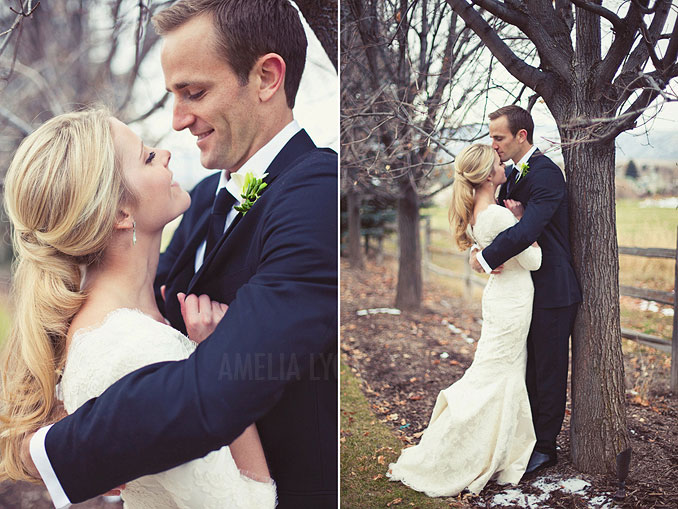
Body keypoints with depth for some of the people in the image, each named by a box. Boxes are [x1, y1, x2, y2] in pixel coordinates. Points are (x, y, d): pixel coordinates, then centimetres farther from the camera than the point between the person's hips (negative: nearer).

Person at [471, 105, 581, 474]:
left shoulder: (545, 173, -19)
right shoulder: (513, 174, 12)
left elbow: (527, 229, -32)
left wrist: (485, 257, -24)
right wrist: (509, 208, -12)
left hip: (552, 291, -9)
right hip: (527, 289, 9)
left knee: (549, 371, 4)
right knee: (528, 369, 17)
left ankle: (545, 447, 17)